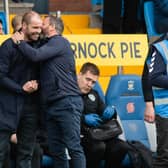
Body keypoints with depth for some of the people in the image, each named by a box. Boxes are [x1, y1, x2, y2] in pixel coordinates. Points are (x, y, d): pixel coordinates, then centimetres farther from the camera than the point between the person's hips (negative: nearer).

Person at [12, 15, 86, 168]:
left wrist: (20, 41, -2)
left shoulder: (59, 41, -3)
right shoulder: (49, 45, 24)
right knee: (56, 150, 5)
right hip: (51, 104, 9)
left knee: (73, 147, -12)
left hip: (67, 102, -9)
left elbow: (35, 55, -15)